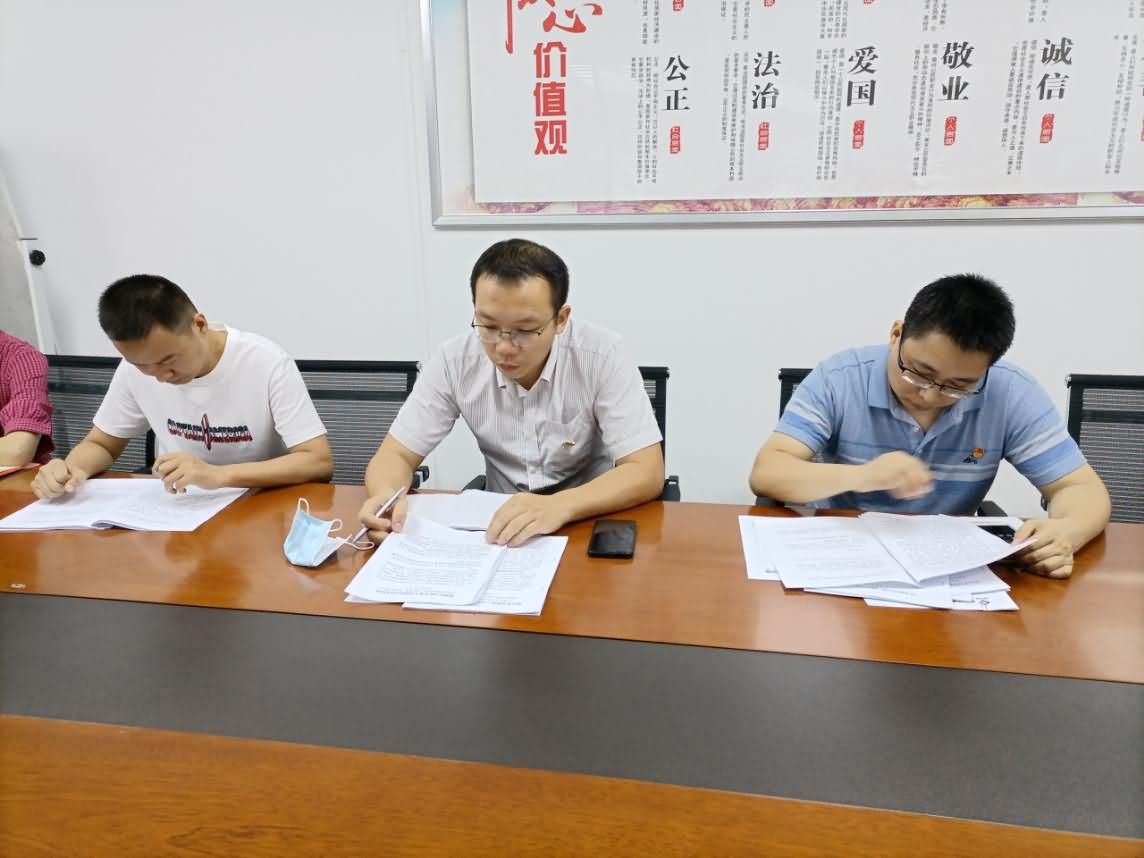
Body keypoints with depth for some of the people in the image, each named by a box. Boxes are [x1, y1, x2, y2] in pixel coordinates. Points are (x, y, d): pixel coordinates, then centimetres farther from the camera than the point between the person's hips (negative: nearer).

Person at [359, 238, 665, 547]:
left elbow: (647, 473, -21)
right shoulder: (456, 359, -11)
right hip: (500, 528, 2)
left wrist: (559, 506, -37)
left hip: (590, 522, -2)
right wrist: (386, 495, -27)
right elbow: (397, 454, -4)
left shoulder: (602, 355, -18)